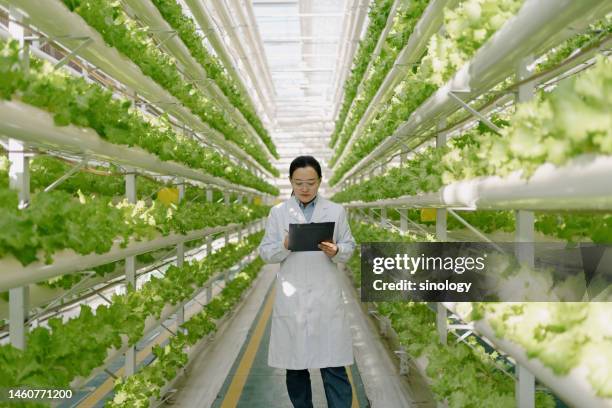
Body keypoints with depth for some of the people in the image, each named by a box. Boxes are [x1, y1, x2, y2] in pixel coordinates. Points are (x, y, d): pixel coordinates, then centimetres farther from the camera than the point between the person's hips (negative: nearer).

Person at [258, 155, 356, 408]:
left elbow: (349, 247, 7)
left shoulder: (336, 211, 6)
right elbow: (265, 253, 4)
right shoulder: (278, 213, 6)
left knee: (333, 366, -3)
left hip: (326, 298, -1)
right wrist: (284, 246, -17)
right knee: (294, 368, 9)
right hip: (291, 299, 1)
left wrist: (335, 251, -15)